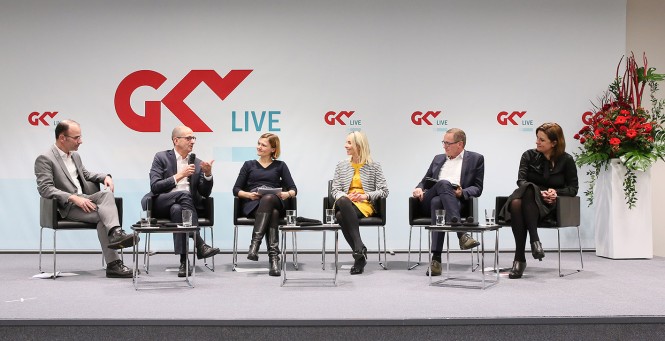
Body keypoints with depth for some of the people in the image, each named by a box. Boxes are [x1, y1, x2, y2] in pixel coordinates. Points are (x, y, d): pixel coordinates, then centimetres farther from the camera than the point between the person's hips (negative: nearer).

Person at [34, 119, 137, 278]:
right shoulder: (45, 159, -5)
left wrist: (105, 176, 12)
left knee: (107, 192, -25)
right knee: (103, 216, -28)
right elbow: (45, 189, -16)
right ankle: (114, 263, -32)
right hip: (68, 207, -6)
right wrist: (74, 198, -27)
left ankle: (115, 233, -40)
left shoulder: (75, 156, 20)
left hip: (84, 199, 7)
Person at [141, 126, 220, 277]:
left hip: (183, 205, 2)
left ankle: (184, 261, -40)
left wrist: (208, 174, -9)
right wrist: (179, 176, -16)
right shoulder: (161, 157, 5)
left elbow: (205, 193, 9)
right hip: (161, 204, -2)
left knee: (177, 209, -36)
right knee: (184, 194, -35)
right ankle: (200, 245, -38)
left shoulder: (197, 163, 14)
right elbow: (155, 187, -7)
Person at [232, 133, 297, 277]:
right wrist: (248, 194, -7)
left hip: (275, 202, 0)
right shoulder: (249, 165, 24)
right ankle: (274, 258, -45)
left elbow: (293, 189, 11)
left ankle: (255, 243, -47)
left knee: (268, 198, -39)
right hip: (253, 205, 0)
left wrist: (287, 194, -13)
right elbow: (236, 190, 15)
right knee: (272, 213, -37)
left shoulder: (280, 166, 21)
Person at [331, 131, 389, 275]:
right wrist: (344, 196, -9)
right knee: (342, 202, -38)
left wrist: (366, 195, -11)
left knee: (341, 216, -37)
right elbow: (335, 190, 13)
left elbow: (384, 191, 4)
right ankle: (360, 247, -40)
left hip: (365, 205, -3)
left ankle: (358, 255, -33)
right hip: (345, 204, 3)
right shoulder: (341, 165, 18)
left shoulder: (374, 166, 9)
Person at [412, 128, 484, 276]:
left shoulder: (475, 159, 17)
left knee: (437, 202, -41)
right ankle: (461, 233, -49)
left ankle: (436, 259, -48)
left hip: (456, 201, -3)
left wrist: (462, 192, -13)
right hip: (429, 201, 3)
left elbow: (477, 188, 8)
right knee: (444, 183, -35)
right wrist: (419, 188, 4)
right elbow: (425, 181, 29)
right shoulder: (438, 159, 31)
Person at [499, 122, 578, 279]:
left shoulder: (566, 160, 8)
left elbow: (573, 189, 8)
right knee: (515, 204, -38)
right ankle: (524, 253, -40)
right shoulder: (529, 156, 10)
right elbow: (521, 180, -3)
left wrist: (556, 192, -13)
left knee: (529, 191, -38)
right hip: (528, 199, 2)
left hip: (549, 204, -2)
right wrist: (540, 193, -20)